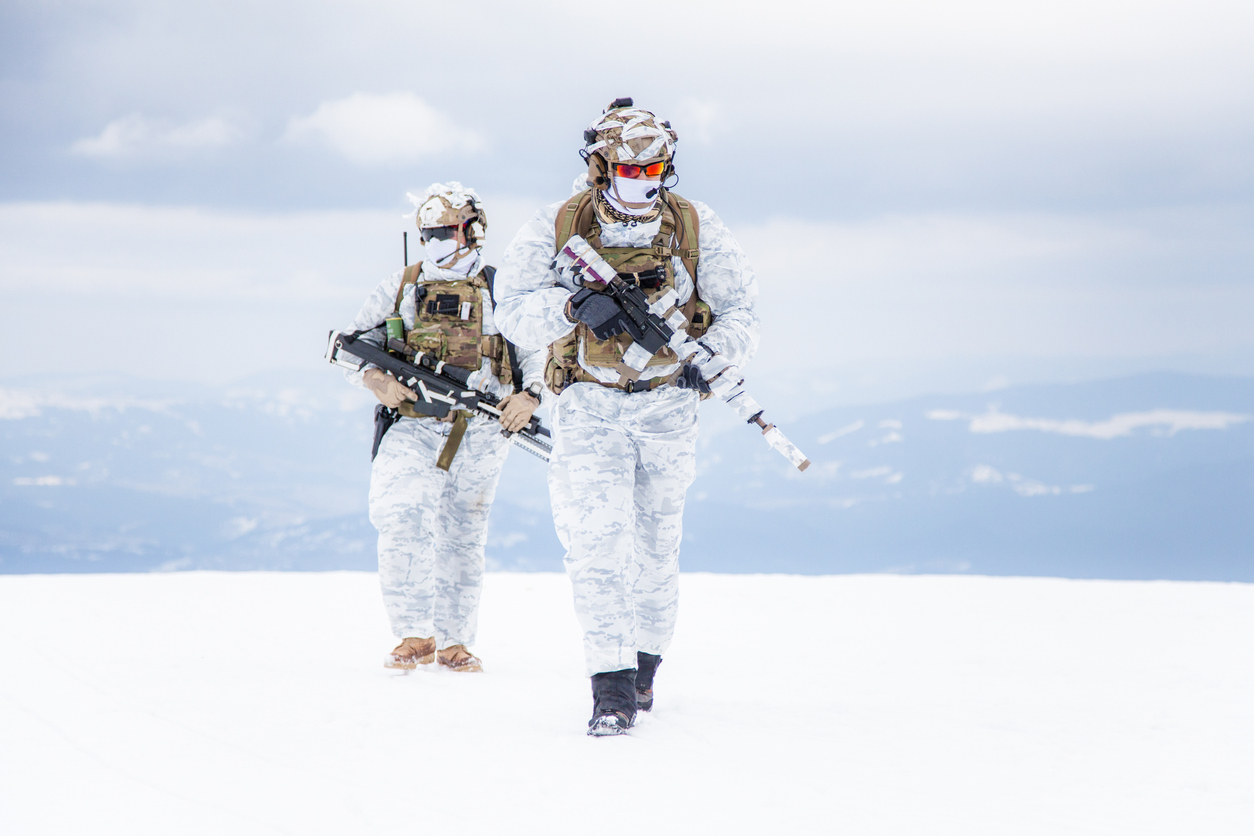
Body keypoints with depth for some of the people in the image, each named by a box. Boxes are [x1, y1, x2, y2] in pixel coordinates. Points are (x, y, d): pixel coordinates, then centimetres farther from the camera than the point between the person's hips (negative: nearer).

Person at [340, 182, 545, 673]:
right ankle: (414, 637, -10)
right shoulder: (399, 290, 12)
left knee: (462, 537, 5)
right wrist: (375, 378, -11)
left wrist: (528, 396, -14)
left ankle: (455, 641, 16)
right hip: (412, 426, 0)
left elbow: (538, 353, 7)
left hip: (479, 434, 0)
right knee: (400, 522, -17)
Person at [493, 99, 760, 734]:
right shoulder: (558, 229, -3)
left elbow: (740, 313, 1)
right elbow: (514, 307, -8)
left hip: (669, 403, 2)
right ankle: (612, 687, -17)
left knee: (656, 542, 13)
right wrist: (574, 306, -26)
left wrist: (709, 353, -20)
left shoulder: (696, 229, 0)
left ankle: (645, 661, 32)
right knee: (598, 538, -14)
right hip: (589, 407, -2)